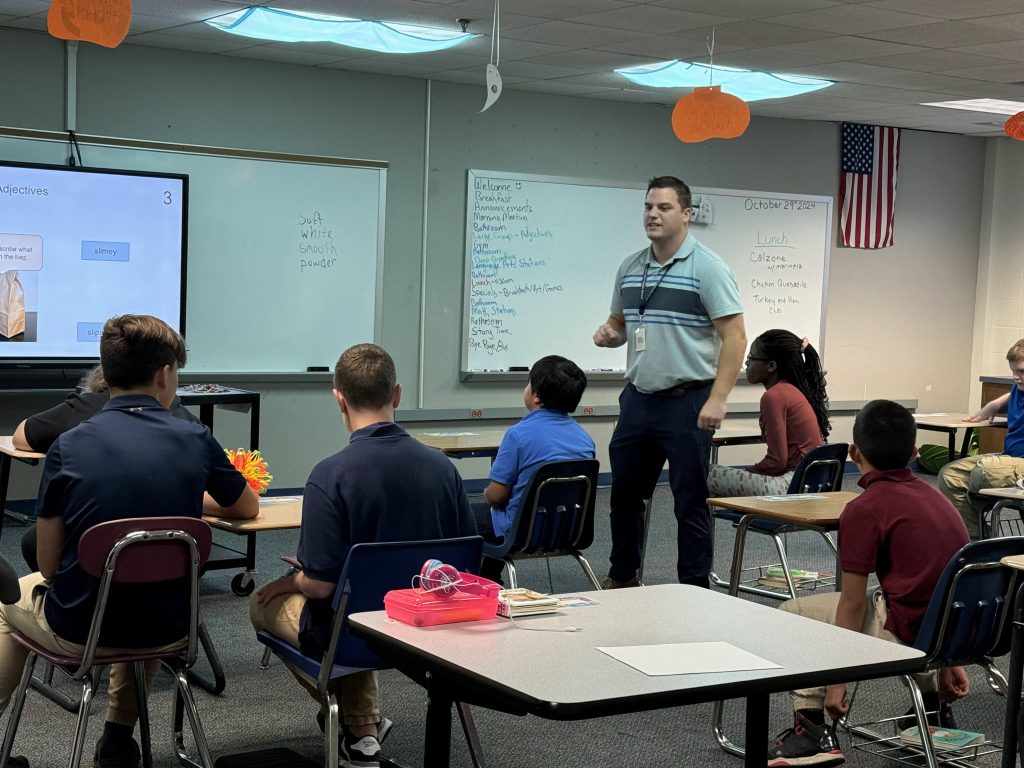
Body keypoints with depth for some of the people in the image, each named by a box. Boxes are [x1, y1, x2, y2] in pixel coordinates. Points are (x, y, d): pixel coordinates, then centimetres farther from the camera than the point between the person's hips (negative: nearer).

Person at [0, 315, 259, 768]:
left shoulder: (68, 447, -13)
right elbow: (248, 508, 10)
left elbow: (48, 564, -7)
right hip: (166, 629, 2)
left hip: (77, 631, -1)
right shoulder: (196, 441, -9)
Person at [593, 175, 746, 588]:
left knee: (690, 500, 1)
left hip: (686, 402, -6)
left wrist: (717, 399, -20)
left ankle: (695, 589, 11)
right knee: (624, 494, 15)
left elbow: (735, 336, -13)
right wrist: (608, 334, -3)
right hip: (637, 398, 7)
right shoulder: (630, 267, 10)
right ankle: (622, 578, 31)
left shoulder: (708, 268, -9)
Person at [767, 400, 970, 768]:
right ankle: (935, 707, 36)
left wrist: (837, 679, -3)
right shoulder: (932, 496, 12)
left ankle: (812, 733, 4)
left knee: (793, 613, 8)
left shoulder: (863, 510, -12)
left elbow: (853, 603, -11)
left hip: (908, 634, -8)